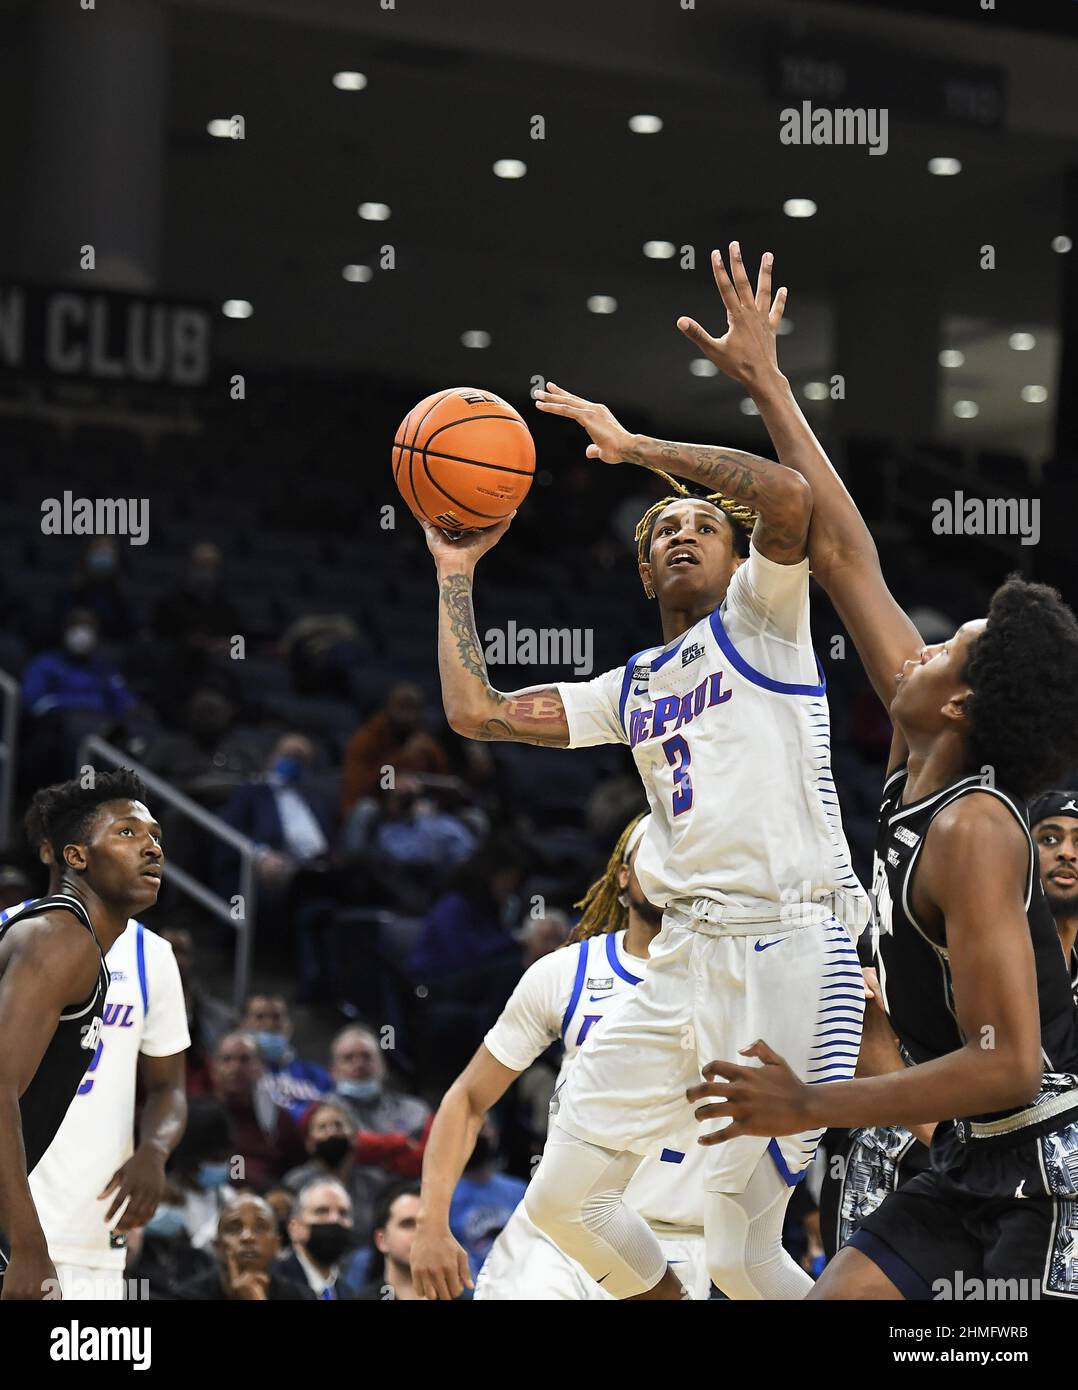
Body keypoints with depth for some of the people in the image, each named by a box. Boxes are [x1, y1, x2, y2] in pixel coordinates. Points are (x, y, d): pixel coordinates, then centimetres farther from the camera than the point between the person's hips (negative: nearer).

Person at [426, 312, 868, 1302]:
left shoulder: (759, 618, 5)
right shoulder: (630, 689, 22)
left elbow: (789, 498, -15)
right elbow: (474, 710, 18)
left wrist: (633, 446, -7)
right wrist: (456, 573, 21)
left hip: (785, 943, -7)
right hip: (684, 957, 7)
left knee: (740, 1252, -9)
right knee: (565, 1198, 7)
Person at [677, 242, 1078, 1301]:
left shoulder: (972, 829, -20)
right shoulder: (920, 770, 4)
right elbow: (844, 557, 13)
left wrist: (808, 1107, -24)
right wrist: (765, 387, 18)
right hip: (972, 1168, 9)